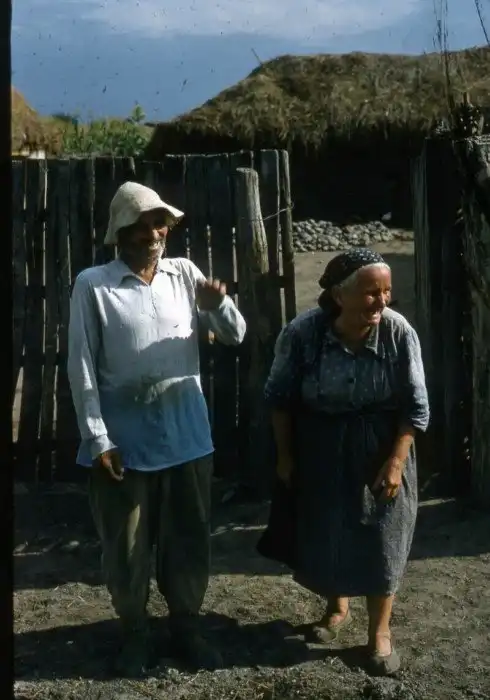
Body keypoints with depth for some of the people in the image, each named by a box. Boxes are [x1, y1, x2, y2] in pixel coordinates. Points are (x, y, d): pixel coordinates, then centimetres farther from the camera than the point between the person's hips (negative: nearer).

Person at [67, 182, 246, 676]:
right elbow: (81, 366, -6)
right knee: (126, 546, 10)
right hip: (124, 437, -2)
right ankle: (134, 634, 31)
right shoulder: (93, 285, -6)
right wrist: (97, 439, -10)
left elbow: (234, 336, 4)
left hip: (186, 434, 3)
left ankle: (185, 627, 33)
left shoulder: (185, 274, 3)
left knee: (189, 538, 13)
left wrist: (219, 303, -17)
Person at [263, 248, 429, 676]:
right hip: (320, 449, 1)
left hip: (380, 449, 0)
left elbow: (415, 407, -10)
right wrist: (285, 456, -2)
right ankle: (337, 608, 41)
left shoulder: (399, 332, -19)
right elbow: (280, 397, -6)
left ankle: (380, 630, 27)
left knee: (381, 539, 6)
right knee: (323, 532, 14)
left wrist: (395, 463, -13)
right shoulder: (302, 333, -20)